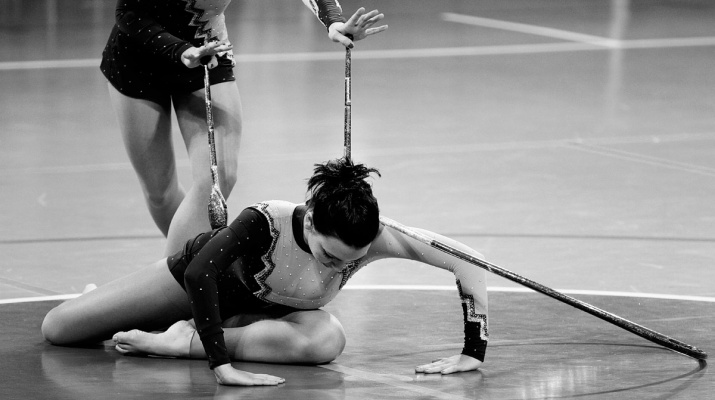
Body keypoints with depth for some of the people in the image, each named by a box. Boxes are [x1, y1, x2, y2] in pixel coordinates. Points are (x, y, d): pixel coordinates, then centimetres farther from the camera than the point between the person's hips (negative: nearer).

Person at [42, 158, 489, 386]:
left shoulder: (375, 237, -36)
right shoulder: (268, 222, -42)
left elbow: (469, 261, -33)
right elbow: (200, 273, -49)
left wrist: (473, 351, -36)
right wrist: (221, 364, -54)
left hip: (266, 308, 2)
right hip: (206, 279, -2)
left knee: (327, 340, -36)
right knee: (57, 329, -5)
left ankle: (185, 341, -18)